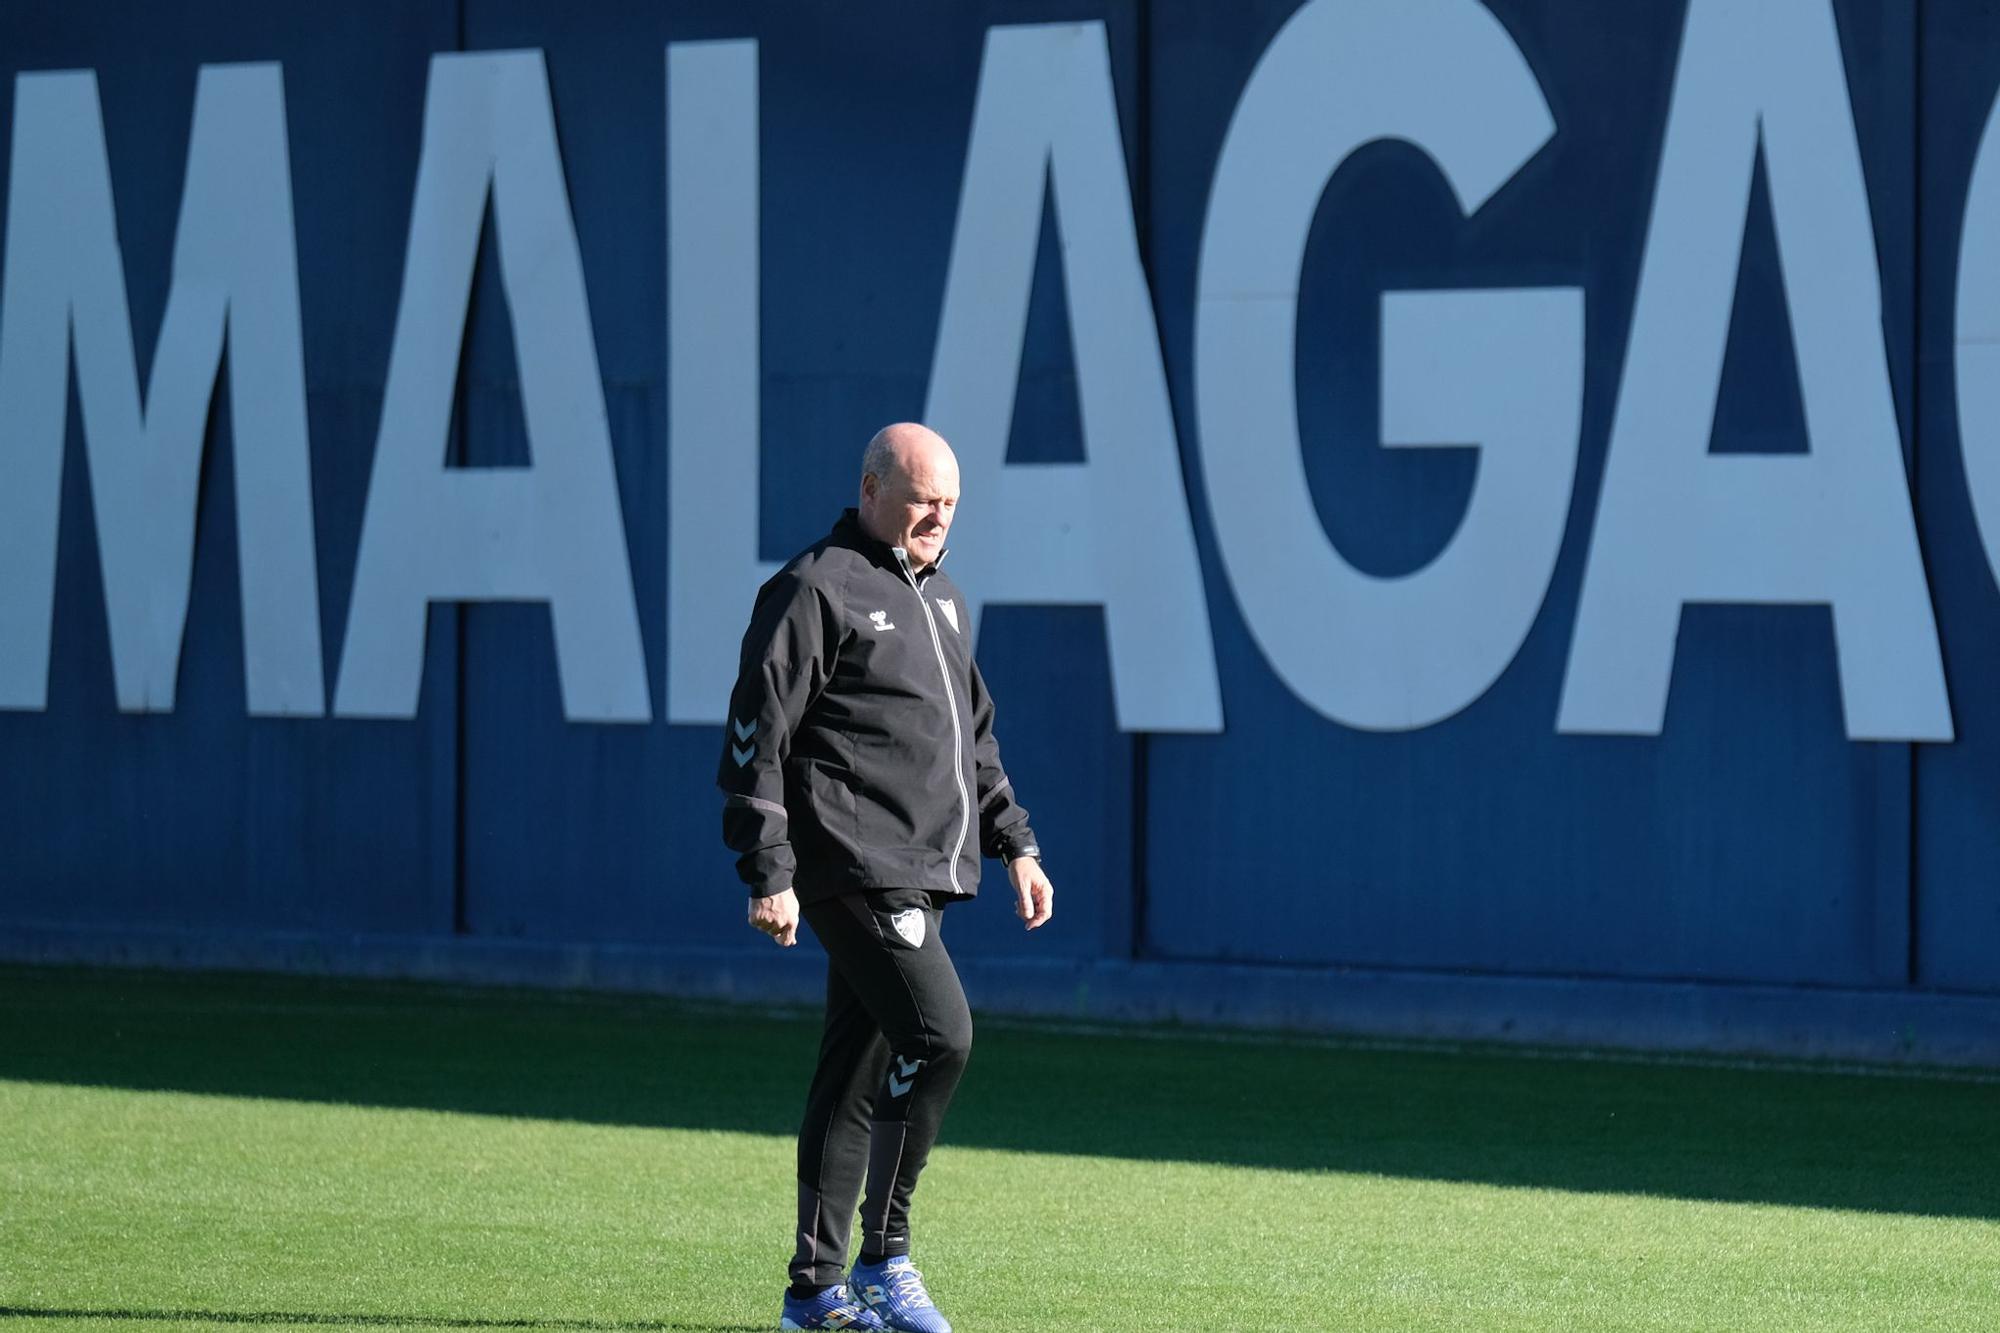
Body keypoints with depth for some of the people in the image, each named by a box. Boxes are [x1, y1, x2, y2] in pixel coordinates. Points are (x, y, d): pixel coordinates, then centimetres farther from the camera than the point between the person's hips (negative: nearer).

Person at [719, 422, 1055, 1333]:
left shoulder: (941, 598, 20)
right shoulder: (814, 591, -7)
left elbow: (975, 739, 29)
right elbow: (756, 738, -10)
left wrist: (1015, 845, 21)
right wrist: (768, 874, -15)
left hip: (923, 879, 8)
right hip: (858, 871, -8)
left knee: (858, 1071, 10)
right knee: (939, 1035, -18)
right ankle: (884, 1259, -9)